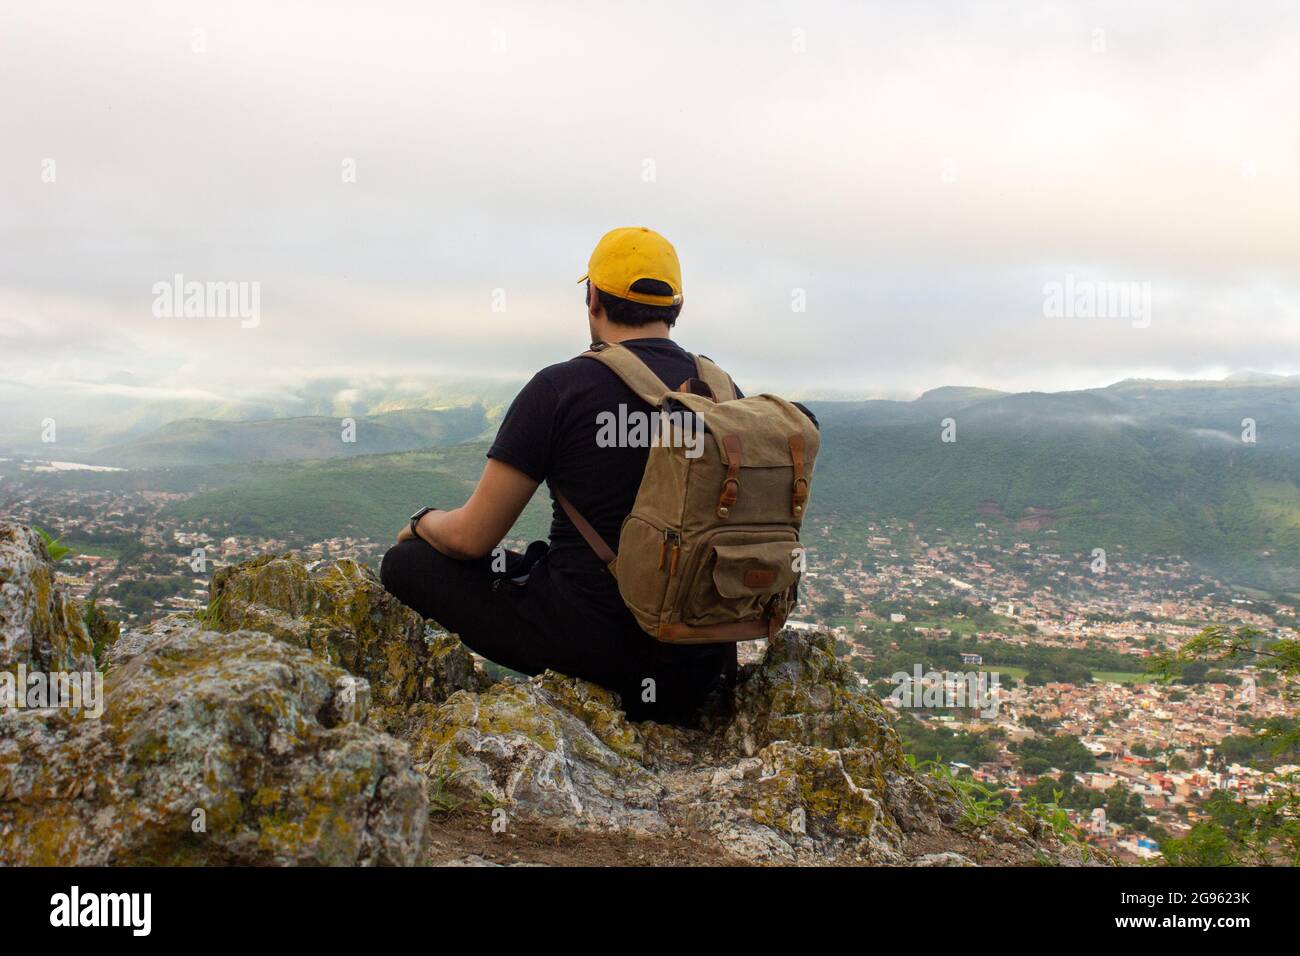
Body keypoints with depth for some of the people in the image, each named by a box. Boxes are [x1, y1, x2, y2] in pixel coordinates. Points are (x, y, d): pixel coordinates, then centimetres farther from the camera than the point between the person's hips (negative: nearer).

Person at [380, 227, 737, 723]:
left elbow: (472, 538, -9)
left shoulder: (560, 386, -12)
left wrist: (421, 523, 14)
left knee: (406, 563, 6)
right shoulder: (724, 388, 3)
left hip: (593, 636, -7)